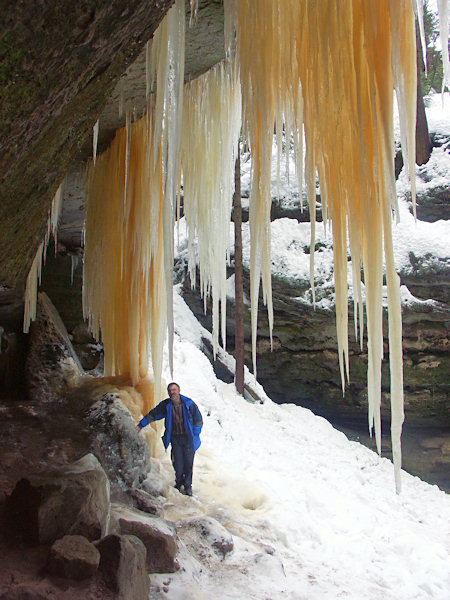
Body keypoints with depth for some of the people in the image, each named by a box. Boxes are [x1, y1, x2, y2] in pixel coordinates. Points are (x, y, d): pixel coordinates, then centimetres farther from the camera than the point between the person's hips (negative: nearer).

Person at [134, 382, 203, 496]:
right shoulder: (166, 405, 1)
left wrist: (195, 435, -3)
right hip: (175, 438, 1)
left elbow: (198, 420, 2)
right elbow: (152, 415, 11)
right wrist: (140, 425, 10)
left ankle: (188, 486, 16)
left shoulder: (189, 403, -5)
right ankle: (179, 483, 20)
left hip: (188, 439, -1)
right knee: (178, 463, -2)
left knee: (189, 463, 0)